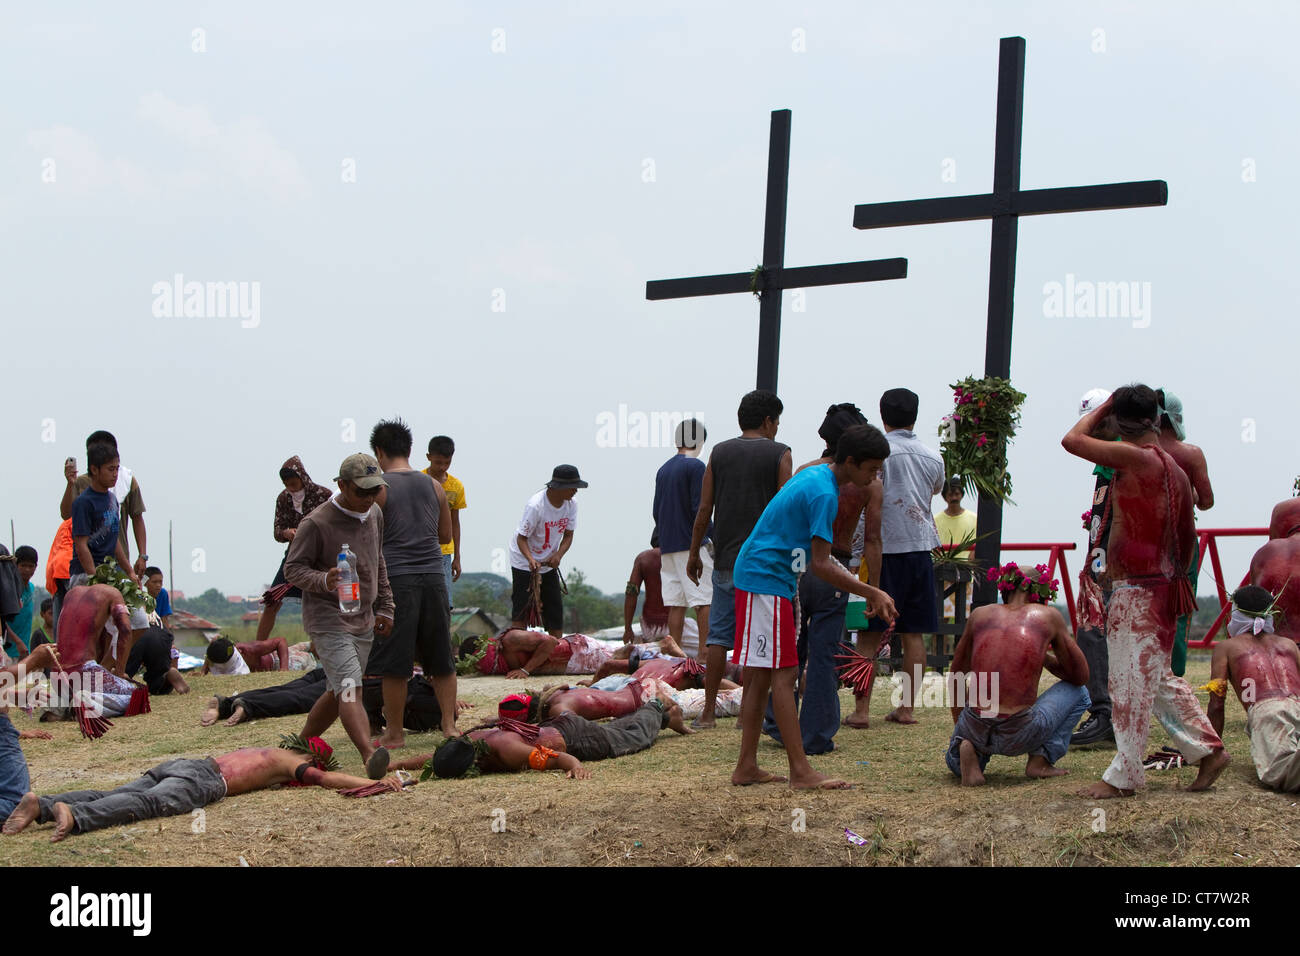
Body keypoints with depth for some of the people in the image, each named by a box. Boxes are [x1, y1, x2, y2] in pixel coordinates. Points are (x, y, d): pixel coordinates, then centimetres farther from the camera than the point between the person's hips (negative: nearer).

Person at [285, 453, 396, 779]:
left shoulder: (375, 515, 9)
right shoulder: (316, 523, -14)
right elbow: (293, 568, -11)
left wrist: (384, 607, 19)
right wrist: (324, 580, -29)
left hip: (363, 620, 8)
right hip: (328, 620, -8)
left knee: (339, 692, 13)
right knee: (349, 688, -22)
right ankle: (370, 755, -37)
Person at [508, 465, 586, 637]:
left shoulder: (570, 505, -9)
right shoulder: (535, 505, -27)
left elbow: (568, 535, -1)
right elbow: (521, 538, -23)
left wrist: (558, 555, -20)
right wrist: (531, 560, -40)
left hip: (549, 563, 6)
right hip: (524, 560, -6)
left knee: (555, 608, 5)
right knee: (521, 610, -9)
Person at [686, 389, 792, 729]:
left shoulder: (720, 452, 7)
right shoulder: (779, 454, -2)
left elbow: (705, 508, 6)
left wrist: (694, 553, 13)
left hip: (726, 560, 3)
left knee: (719, 636, 6)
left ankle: (708, 713, 3)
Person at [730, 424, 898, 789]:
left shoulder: (813, 474, 13)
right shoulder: (824, 494, -18)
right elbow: (820, 564, -20)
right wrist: (872, 593, -16)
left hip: (756, 577, 10)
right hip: (766, 581, -10)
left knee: (761, 675, 9)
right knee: (783, 674, -10)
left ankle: (746, 767, 11)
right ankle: (801, 772, -10)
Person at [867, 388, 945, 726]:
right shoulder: (932, 456, 9)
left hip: (885, 549, -4)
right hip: (921, 548, 4)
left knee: (871, 634, -1)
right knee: (913, 634, 8)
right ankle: (906, 707, 9)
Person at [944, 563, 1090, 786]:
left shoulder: (980, 615, 13)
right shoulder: (1049, 616, 6)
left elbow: (955, 678, 23)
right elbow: (1081, 675, 15)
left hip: (974, 727, 3)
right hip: (1019, 735, -3)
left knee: (954, 763, 39)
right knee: (1078, 692, 26)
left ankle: (968, 747, 2)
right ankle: (1040, 760, 10)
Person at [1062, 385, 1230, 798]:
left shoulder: (1134, 458, -17)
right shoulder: (1176, 470, 9)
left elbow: (1073, 440, -15)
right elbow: (1188, 535, 16)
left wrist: (1102, 408, 0)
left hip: (1135, 589, -9)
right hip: (1163, 587, 9)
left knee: (1132, 681, -3)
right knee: (1159, 678, 19)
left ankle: (1122, 776, 3)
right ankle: (1208, 748, 21)